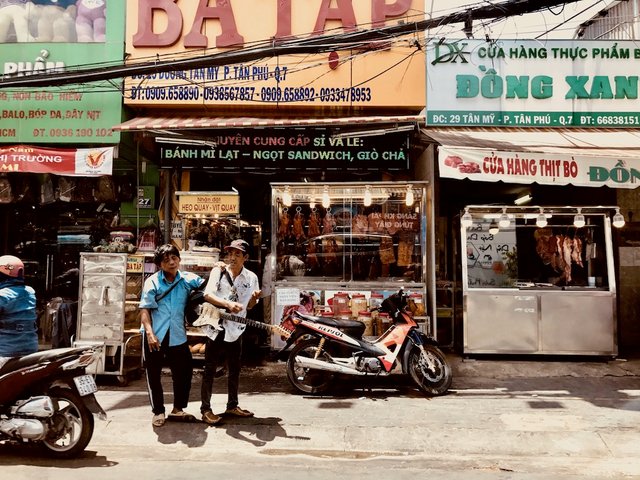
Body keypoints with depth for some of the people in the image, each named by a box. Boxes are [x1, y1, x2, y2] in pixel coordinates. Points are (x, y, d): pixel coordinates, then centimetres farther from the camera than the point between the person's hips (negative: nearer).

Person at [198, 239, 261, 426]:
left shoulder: (251, 277, 2)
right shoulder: (218, 271, -6)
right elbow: (208, 294, -20)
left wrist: (254, 298, -12)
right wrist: (228, 304, -35)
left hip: (236, 330, 4)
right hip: (216, 328, -3)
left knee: (234, 370, 14)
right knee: (209, 370, 2)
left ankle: (232, 405, 29)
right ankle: (205, 409, 12)